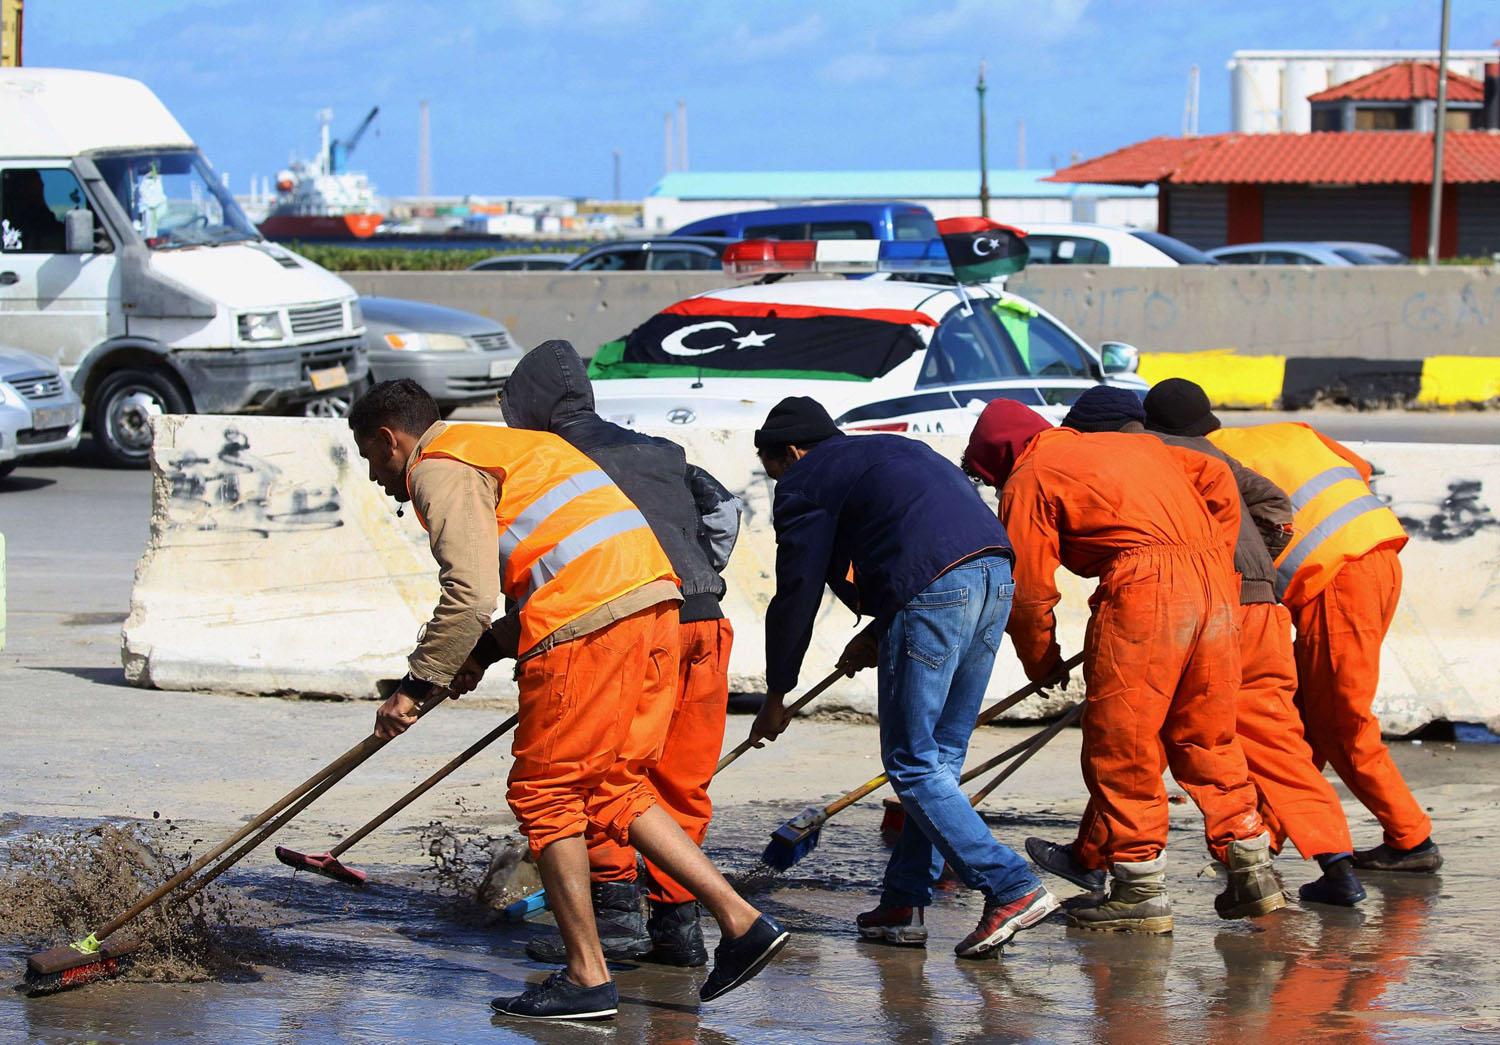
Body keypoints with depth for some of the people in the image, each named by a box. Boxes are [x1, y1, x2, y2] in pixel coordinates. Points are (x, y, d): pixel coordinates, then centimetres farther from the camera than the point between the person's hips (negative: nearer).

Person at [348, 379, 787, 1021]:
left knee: (544, 792, 1)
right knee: (610, 788, 15)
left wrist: (416, 685, -5)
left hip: (591, 624, -9)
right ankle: (740, 922, 8)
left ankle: (587, 978, 2)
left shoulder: (439, 469, 0)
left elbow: (471, 594, -13)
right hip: (653, 603, 9)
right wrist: (485, 651, 22)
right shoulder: (503, 448, 31)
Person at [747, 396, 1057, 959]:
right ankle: (905, 902, 18)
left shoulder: (804, 485, 8)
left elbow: (796, 596, 7)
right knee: (941, 755, 15)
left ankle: (1012, 887, -12)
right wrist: (877, 634, 34)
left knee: (912, 764, -1)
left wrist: (777, 694, 17)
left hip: (931, 594, -8)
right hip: (997, 577, 9)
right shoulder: (895, 450, 33)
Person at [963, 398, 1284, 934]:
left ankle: (1140, 890, 2)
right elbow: (1217, 479, 24)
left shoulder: (1028, 479, 7)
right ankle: (1252, 873, 17)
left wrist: (1041, 662, 19)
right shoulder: (1129, 444, 28)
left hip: (1141, 592, -7)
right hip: (1211, 582, 7)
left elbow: (1030, 589, 4)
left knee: (1120, 747, 1)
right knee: (1207, 741, 16)